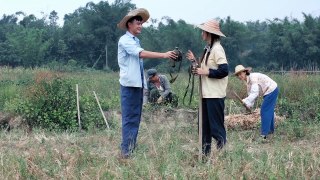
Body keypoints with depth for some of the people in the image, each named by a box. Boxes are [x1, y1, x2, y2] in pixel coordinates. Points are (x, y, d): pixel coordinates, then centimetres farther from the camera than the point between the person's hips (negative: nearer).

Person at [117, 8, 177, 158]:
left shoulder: (136, 41, 17)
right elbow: (142, 54, -23)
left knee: (136, 118, 9)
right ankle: (126, 150, -7)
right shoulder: (125, 40, -10)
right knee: (129, 119, -8)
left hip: (138, 84, 8)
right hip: (129, 84, -8)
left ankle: (132, 148, 13)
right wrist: (163, 55, -27)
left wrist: (144, 82, 16)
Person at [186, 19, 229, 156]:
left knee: (216, 126, -5)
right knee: (204, 125, 13)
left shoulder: (217, 49, -14)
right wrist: (195, 61, 11)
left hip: (215, 95, -10)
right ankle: (205, 152, 20)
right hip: (206, 93, 10)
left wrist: (206, 72, -18)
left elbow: (224, 71, -22)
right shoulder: (208, 49, 15)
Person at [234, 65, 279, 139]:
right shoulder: (248, 80, 4)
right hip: (270, 91, 10)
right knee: (269, 111, 21)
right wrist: (249, 105, -6)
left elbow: (255, 93, -32)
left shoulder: (253, 78, -25)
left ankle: (264, 134, -8)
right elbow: (251, 94, 5)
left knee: (264, 111, -9)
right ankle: (271, 129, 36)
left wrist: (245, 101, -35)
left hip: (271, 90, -10)